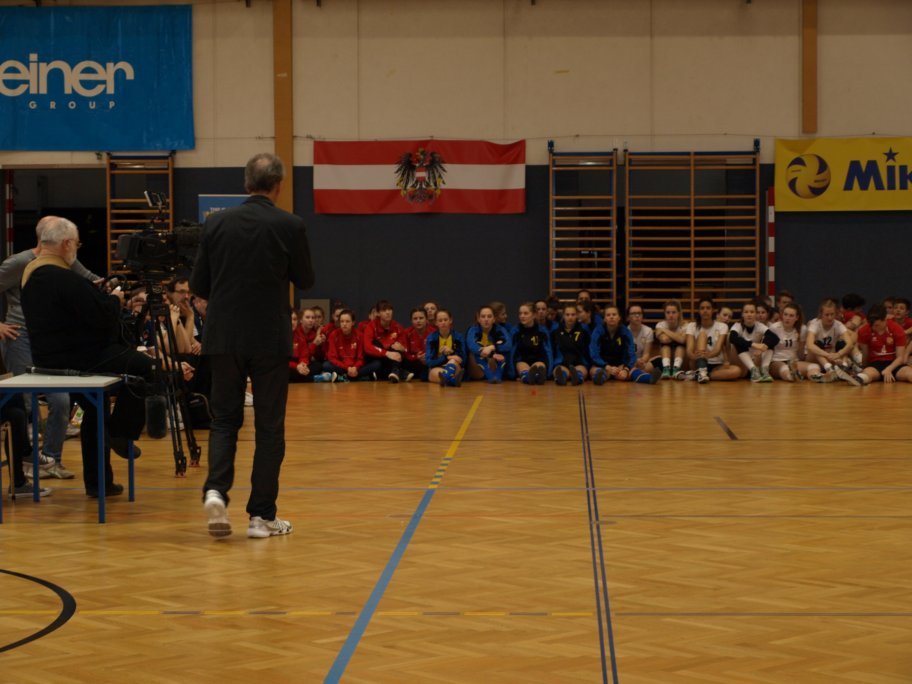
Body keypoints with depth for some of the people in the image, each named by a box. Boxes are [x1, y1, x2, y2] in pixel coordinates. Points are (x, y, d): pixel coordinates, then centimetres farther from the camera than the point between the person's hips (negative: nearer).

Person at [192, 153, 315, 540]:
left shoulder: (217, 223, -1)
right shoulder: (289, 226, -8)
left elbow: (198, 284, 4)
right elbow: (305, 280, 4)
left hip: (223, 337, 2)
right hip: (269, 339, -2)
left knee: (224, 419, 13)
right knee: (269, 427, 7)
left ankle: (216, 491, -9)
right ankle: (262, 515, 9)